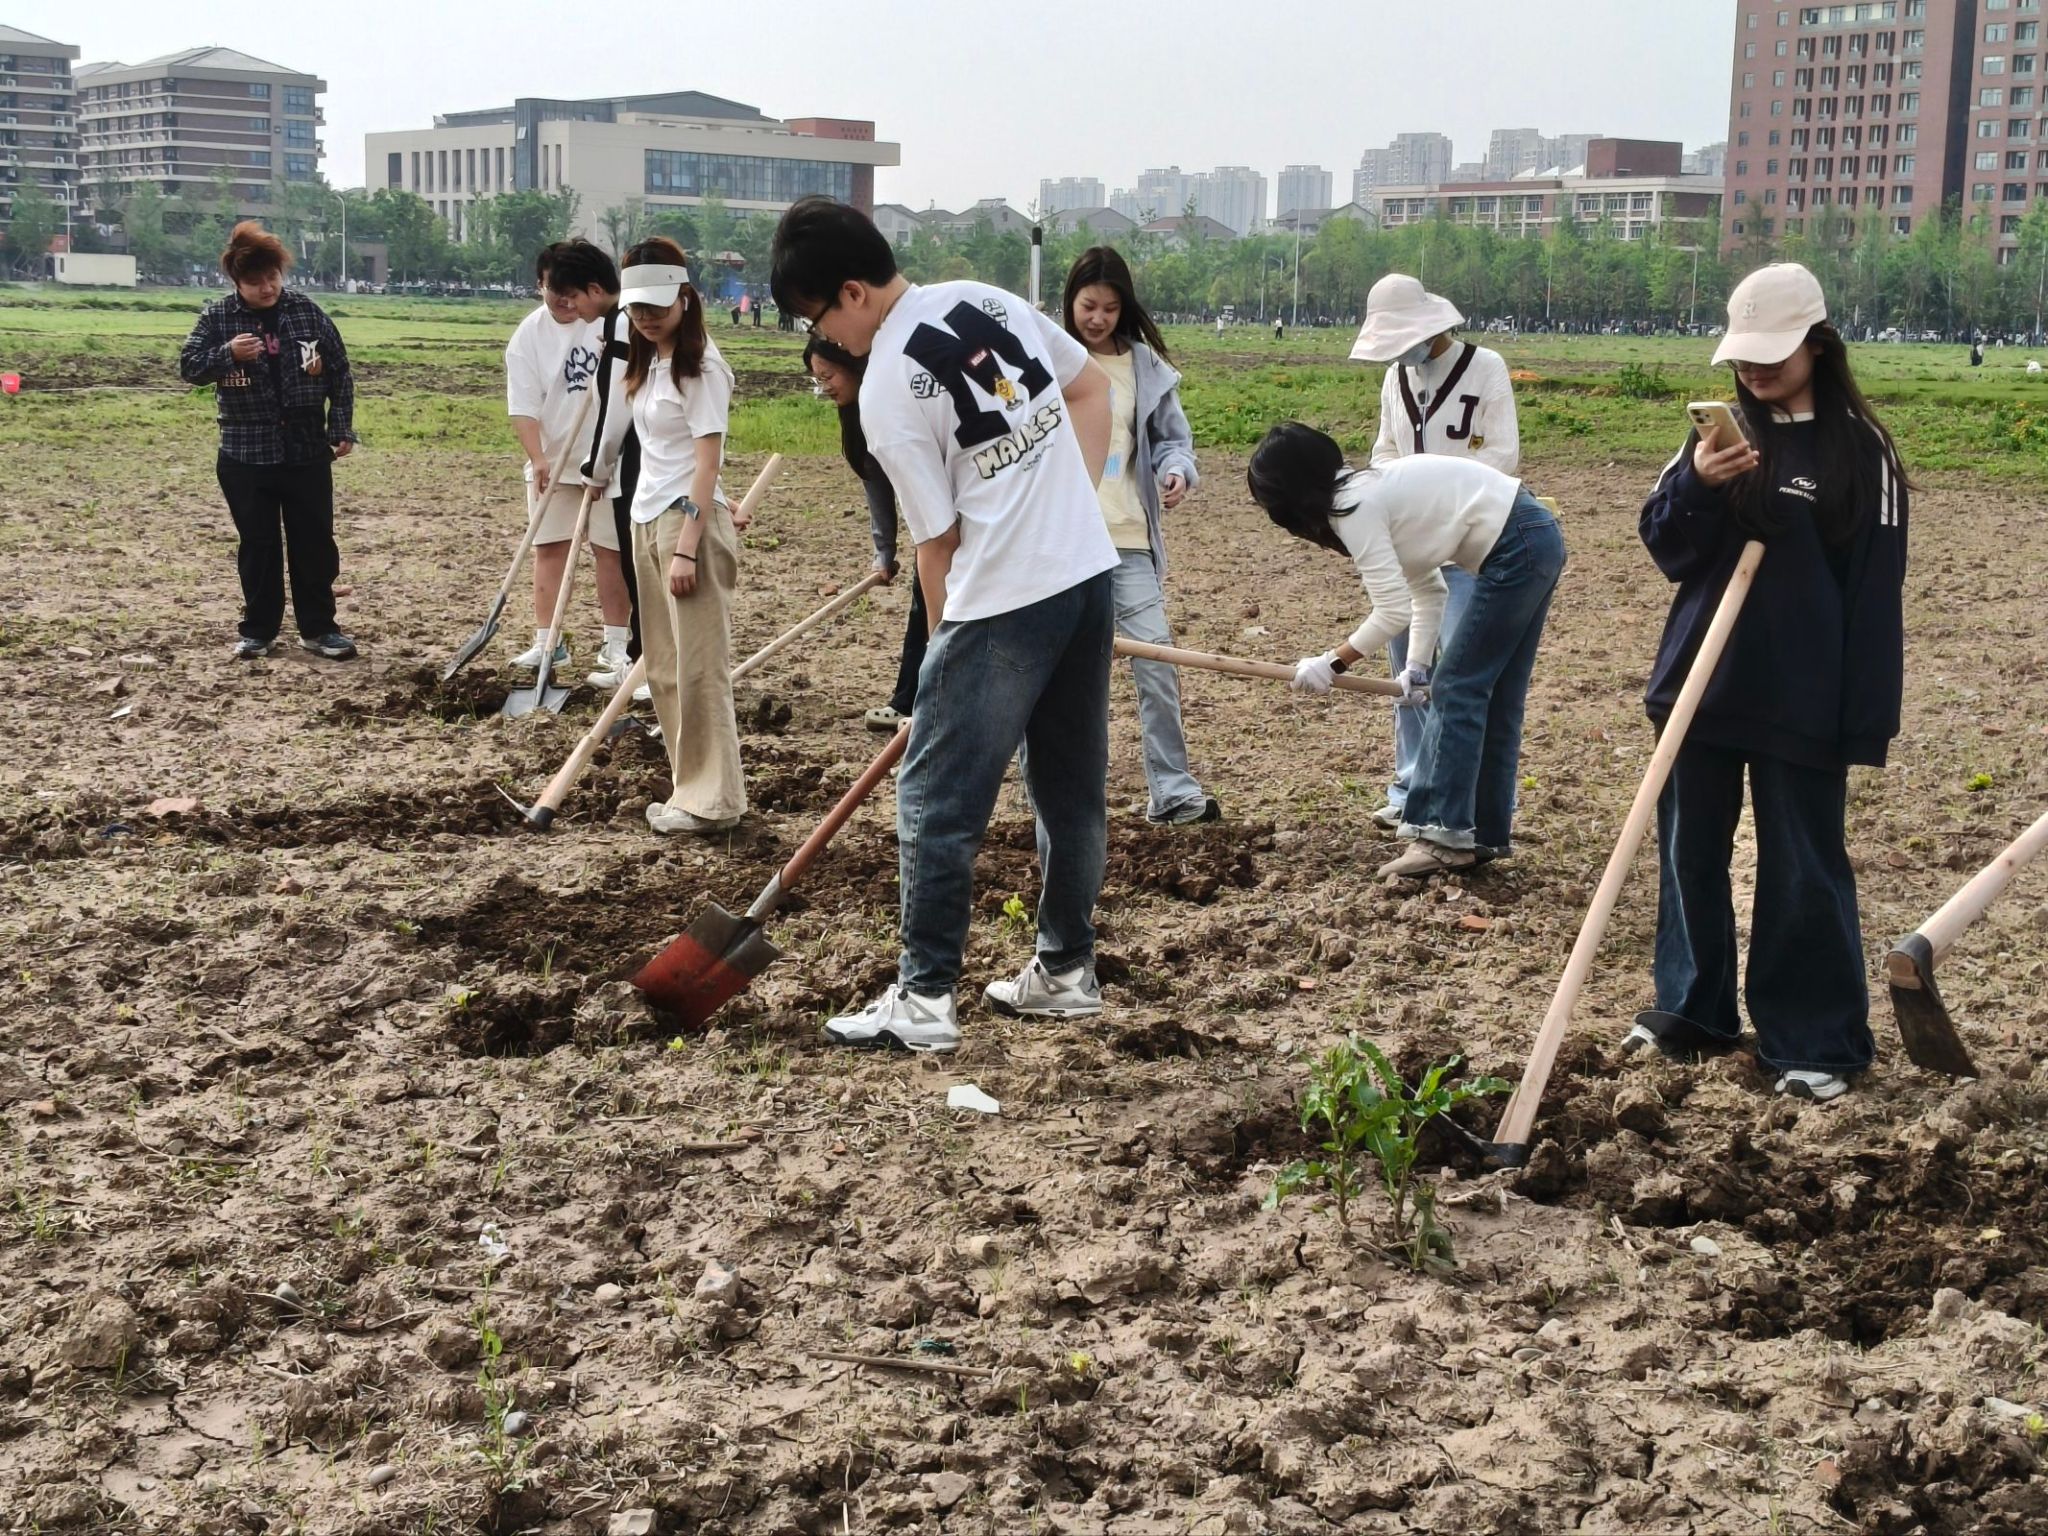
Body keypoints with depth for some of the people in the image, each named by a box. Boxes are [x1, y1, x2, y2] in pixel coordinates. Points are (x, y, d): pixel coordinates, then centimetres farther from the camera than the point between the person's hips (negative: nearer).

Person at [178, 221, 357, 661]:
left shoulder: (307, 311, 0)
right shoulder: (218, 316, -3)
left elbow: (339, 372, 4)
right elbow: (188, 366, -5)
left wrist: (342, 428, 1)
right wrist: (227, 354, -24)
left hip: (307, 450, 1)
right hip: (245, 455, -1)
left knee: (315, 541, 5)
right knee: (258, 544, 7)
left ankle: (318, 628, 16)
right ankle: (258, 630, 17)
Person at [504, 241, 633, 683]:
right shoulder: (528, 335, -4)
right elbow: (523, 407, -8)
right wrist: (538, 459, -20)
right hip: (552, 460, 2)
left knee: (610, 548, 1)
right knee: (549, 547, 5)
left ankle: (616, 646, 5)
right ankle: (547, 642, 12)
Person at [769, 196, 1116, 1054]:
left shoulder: (887, 391, -12)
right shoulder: (988, 299, 7)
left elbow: (938, 541, -7)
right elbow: (1091, 389, 16)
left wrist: (947, 645, 7)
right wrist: (1068, 512, 14)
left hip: (1003, 604, -8)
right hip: (1091, 572, 8)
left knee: (937, 799, 1)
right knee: (1073, 786, 16)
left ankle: (924, 999, 5)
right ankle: (1067, 969, 28)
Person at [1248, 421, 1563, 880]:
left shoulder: (1355, 508, -16)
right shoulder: (1370, 491, 13)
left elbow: (1393, 611, -18)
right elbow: (1427, 591, 14)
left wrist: (1332, 664, -7)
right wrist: (1416, 667, 7)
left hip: (1516, 550, -10)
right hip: (1537, 538, 10)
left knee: (1458, 689, -6)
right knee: (1493, 700, 13)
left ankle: (1446, 834, -5)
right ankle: (1486, 833, 19)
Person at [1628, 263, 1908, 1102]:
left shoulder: (1859, 450, -7)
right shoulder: (1721, 434, 5)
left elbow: (1875, 591, -8)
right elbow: (1664, 547, 3)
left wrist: (1866, 716, -11)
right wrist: (1696, 484, -18)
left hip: (1802, 700, -4)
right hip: (1701, 681, 5)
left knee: (1802, 868, 2)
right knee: (1690, 850, 13)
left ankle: (1815, 1042, 12)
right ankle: (1692, 1009, 28)